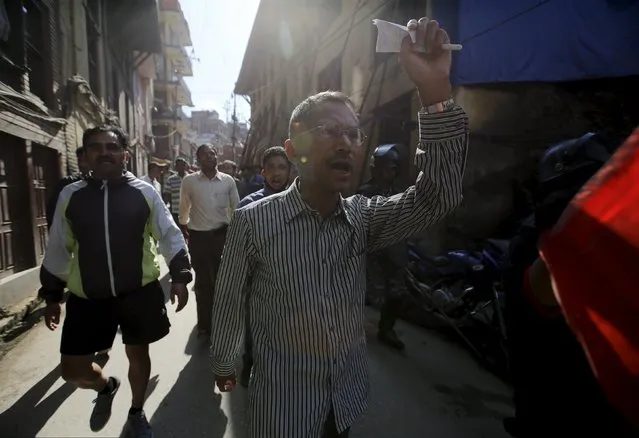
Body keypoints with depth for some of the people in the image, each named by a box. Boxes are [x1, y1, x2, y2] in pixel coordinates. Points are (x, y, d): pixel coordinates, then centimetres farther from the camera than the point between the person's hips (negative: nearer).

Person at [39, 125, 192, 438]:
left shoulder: (144, 192, -4)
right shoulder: (70, 196, 1)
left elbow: (169, 236, -1)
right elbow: (58, 249, 8)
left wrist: (179, 276, -9)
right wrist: (52, 295, 11)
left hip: (140, 292, -1)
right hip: (87, 298, 2)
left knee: (138, 354, 15)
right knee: (73, 369, 9)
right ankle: (106, 387, 45)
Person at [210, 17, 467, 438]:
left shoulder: (364, 216, -8)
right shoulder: (254, 221, -17)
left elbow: (438, 196, -22)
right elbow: (230, 301, -5)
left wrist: (436, 93, -32)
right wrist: (223, 364, 8)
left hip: (349, 391, 4)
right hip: (283, 395, -3)